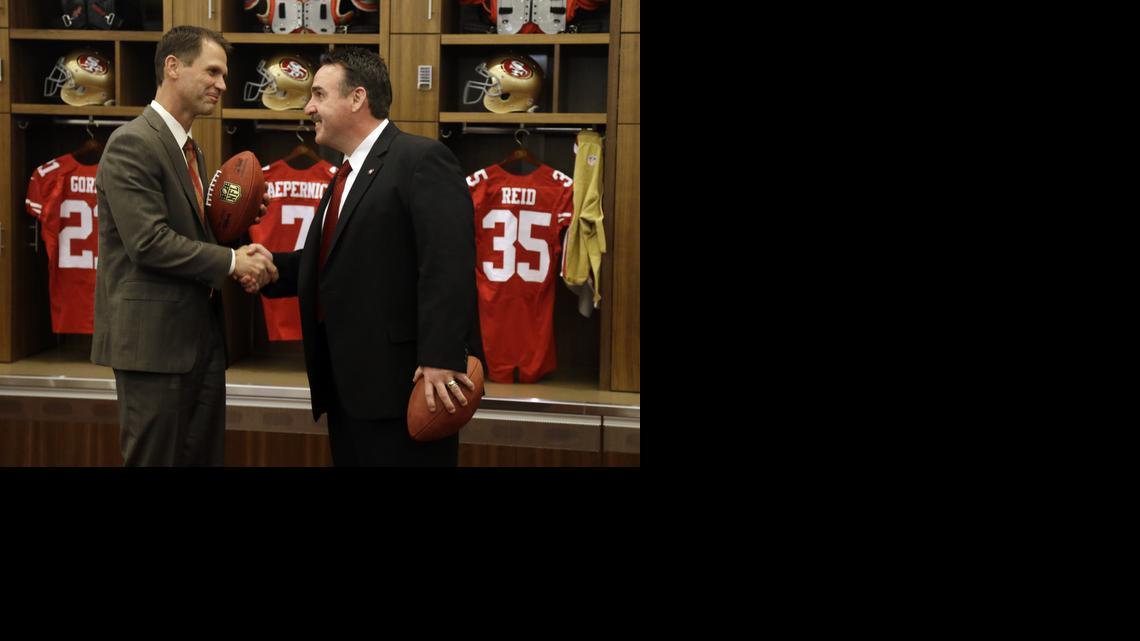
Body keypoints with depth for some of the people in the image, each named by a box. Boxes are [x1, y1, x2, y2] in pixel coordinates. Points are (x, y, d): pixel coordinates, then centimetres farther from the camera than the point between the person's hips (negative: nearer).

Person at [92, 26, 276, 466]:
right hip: (153, 339, -9)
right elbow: (149, 243, -21)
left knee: (203, 457, 12)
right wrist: (232, 261, -14)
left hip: (201, 335, 9)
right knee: (156, 459, -1)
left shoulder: (189, 149, 16)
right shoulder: (132, 144, -14)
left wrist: (240, 261, -2)